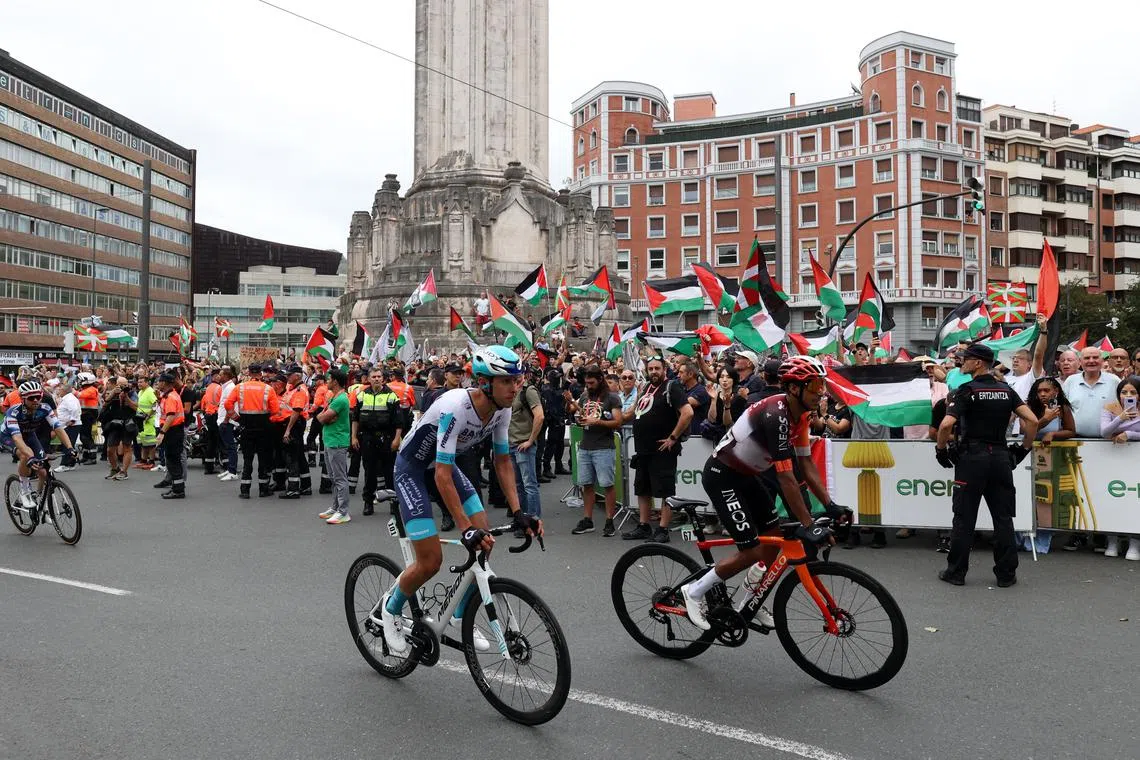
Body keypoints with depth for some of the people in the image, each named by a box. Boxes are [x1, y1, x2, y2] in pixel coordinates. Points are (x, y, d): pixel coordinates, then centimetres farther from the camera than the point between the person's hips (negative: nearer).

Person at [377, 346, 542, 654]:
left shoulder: (502, 409, -13)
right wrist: (466, 529, -39)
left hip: (443, 465, 7)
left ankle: (459, 619, 15)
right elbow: (443, 476, -36)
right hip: (412, 468, -7)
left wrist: (518, 512, -13)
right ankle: (391, 608, 19)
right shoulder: (455, 407, -35)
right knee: (430, 561, -12)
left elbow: (503, 462, -3)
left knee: (484, 543, -4)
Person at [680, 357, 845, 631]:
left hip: (746, 474, 10)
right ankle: (694, 591, 9)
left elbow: (806, 464, 3)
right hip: (722, 476, -10)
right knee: (752, 551, -8)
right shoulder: (775, 415, -30)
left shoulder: (799, 414, -1)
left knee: (774, 538, 11)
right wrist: (808, 526, -31)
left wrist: (830, 505, -3)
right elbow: (786, 478, -32)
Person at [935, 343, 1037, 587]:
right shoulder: (1006, 390, 8)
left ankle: (956, 572, 9)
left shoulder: (967, 391, -8)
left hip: (971, 457, -4)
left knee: (964, 518, 3)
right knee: (1003, 518, 9)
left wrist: (941, 449, -6)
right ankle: (1006, 574, 13)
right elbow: (1032, 420, 2)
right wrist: (1024, 448, 12)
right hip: (1001, 456, 5)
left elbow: (946, 424, -20)